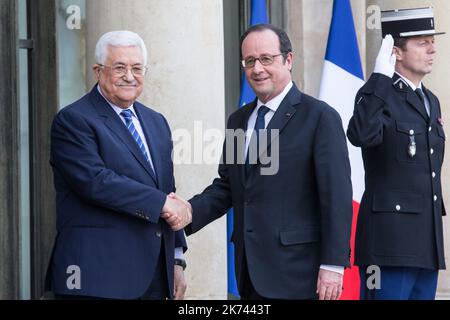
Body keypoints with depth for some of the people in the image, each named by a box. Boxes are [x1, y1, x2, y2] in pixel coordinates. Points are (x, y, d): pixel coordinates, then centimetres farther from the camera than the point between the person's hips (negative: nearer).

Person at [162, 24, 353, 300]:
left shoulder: (320, 117, -6)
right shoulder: (238, 120, 15)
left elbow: (337, 197, -10)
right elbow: (226, 186, 16)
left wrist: (333, 265, -14)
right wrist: (191, 212, -4)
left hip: (295, 272, -6)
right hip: (251, 271, 6)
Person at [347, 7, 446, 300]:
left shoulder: (431, 101, 18)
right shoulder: (378, 95, -7)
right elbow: (361, 135, -30)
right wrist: (381, 77, -25)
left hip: (427, 245, 8)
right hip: (390, 243, -8)